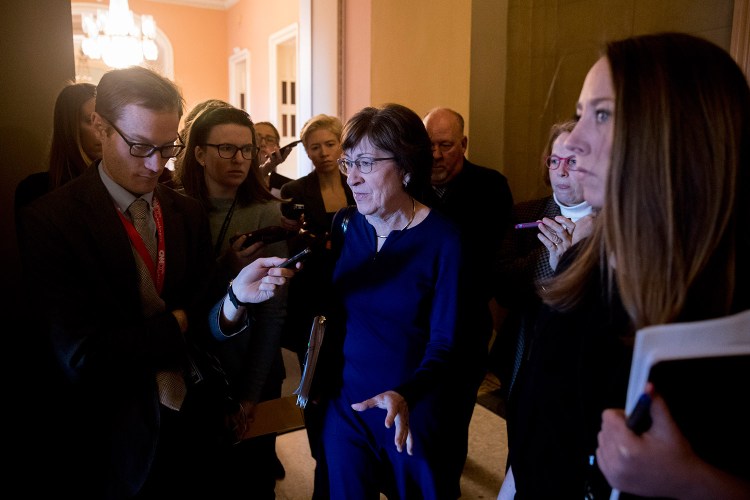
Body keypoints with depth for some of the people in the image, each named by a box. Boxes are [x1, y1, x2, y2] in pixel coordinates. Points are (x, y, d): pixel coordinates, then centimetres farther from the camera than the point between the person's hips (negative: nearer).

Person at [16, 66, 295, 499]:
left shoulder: (190, 214, -1)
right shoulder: (49, 221, -16)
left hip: (192, 430, 5)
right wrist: (176, 323, -12)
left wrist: (235, 299, -25)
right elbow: (80, 356, -22)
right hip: (113, 447, -4)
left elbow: (198, 325, -4)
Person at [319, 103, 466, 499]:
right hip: (344, 405, 4)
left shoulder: (444, 240, -16)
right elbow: (332, 311, 2)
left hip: (415, 415, -3)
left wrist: (404, 396, -31)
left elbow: (446, 344, -16)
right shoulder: (345, 226, -3)